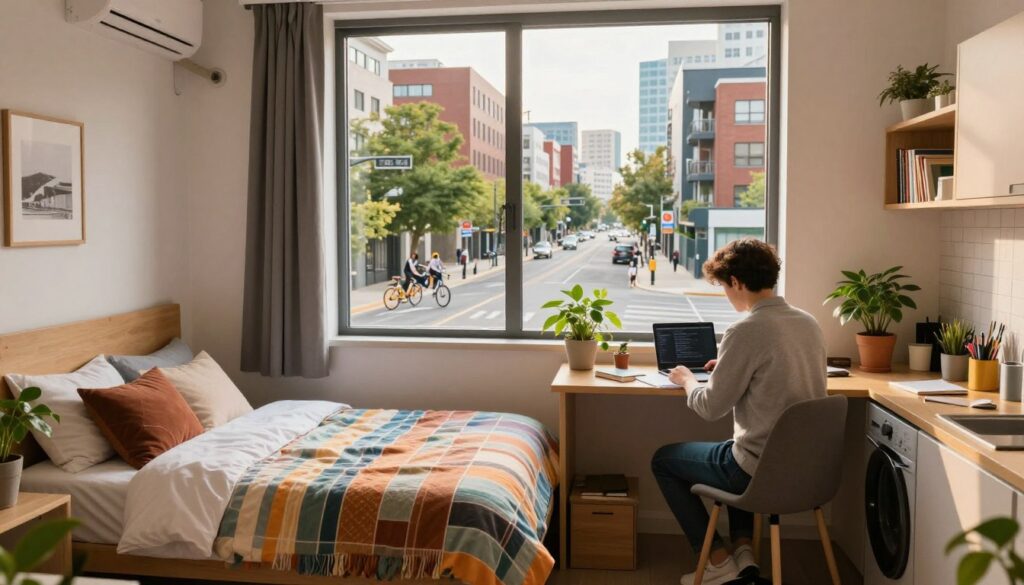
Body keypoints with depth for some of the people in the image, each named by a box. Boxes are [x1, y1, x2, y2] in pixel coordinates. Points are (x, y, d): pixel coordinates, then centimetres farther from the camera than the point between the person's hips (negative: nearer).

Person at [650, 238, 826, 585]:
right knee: (737, 450, 38)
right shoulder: (809, 324, 3)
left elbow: (711, 408, -13)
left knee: (662, 459, 15)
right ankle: (743, 550, 26)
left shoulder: (746, 332, -21)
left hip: (764, 471, -8)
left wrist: (687, 380, 6)